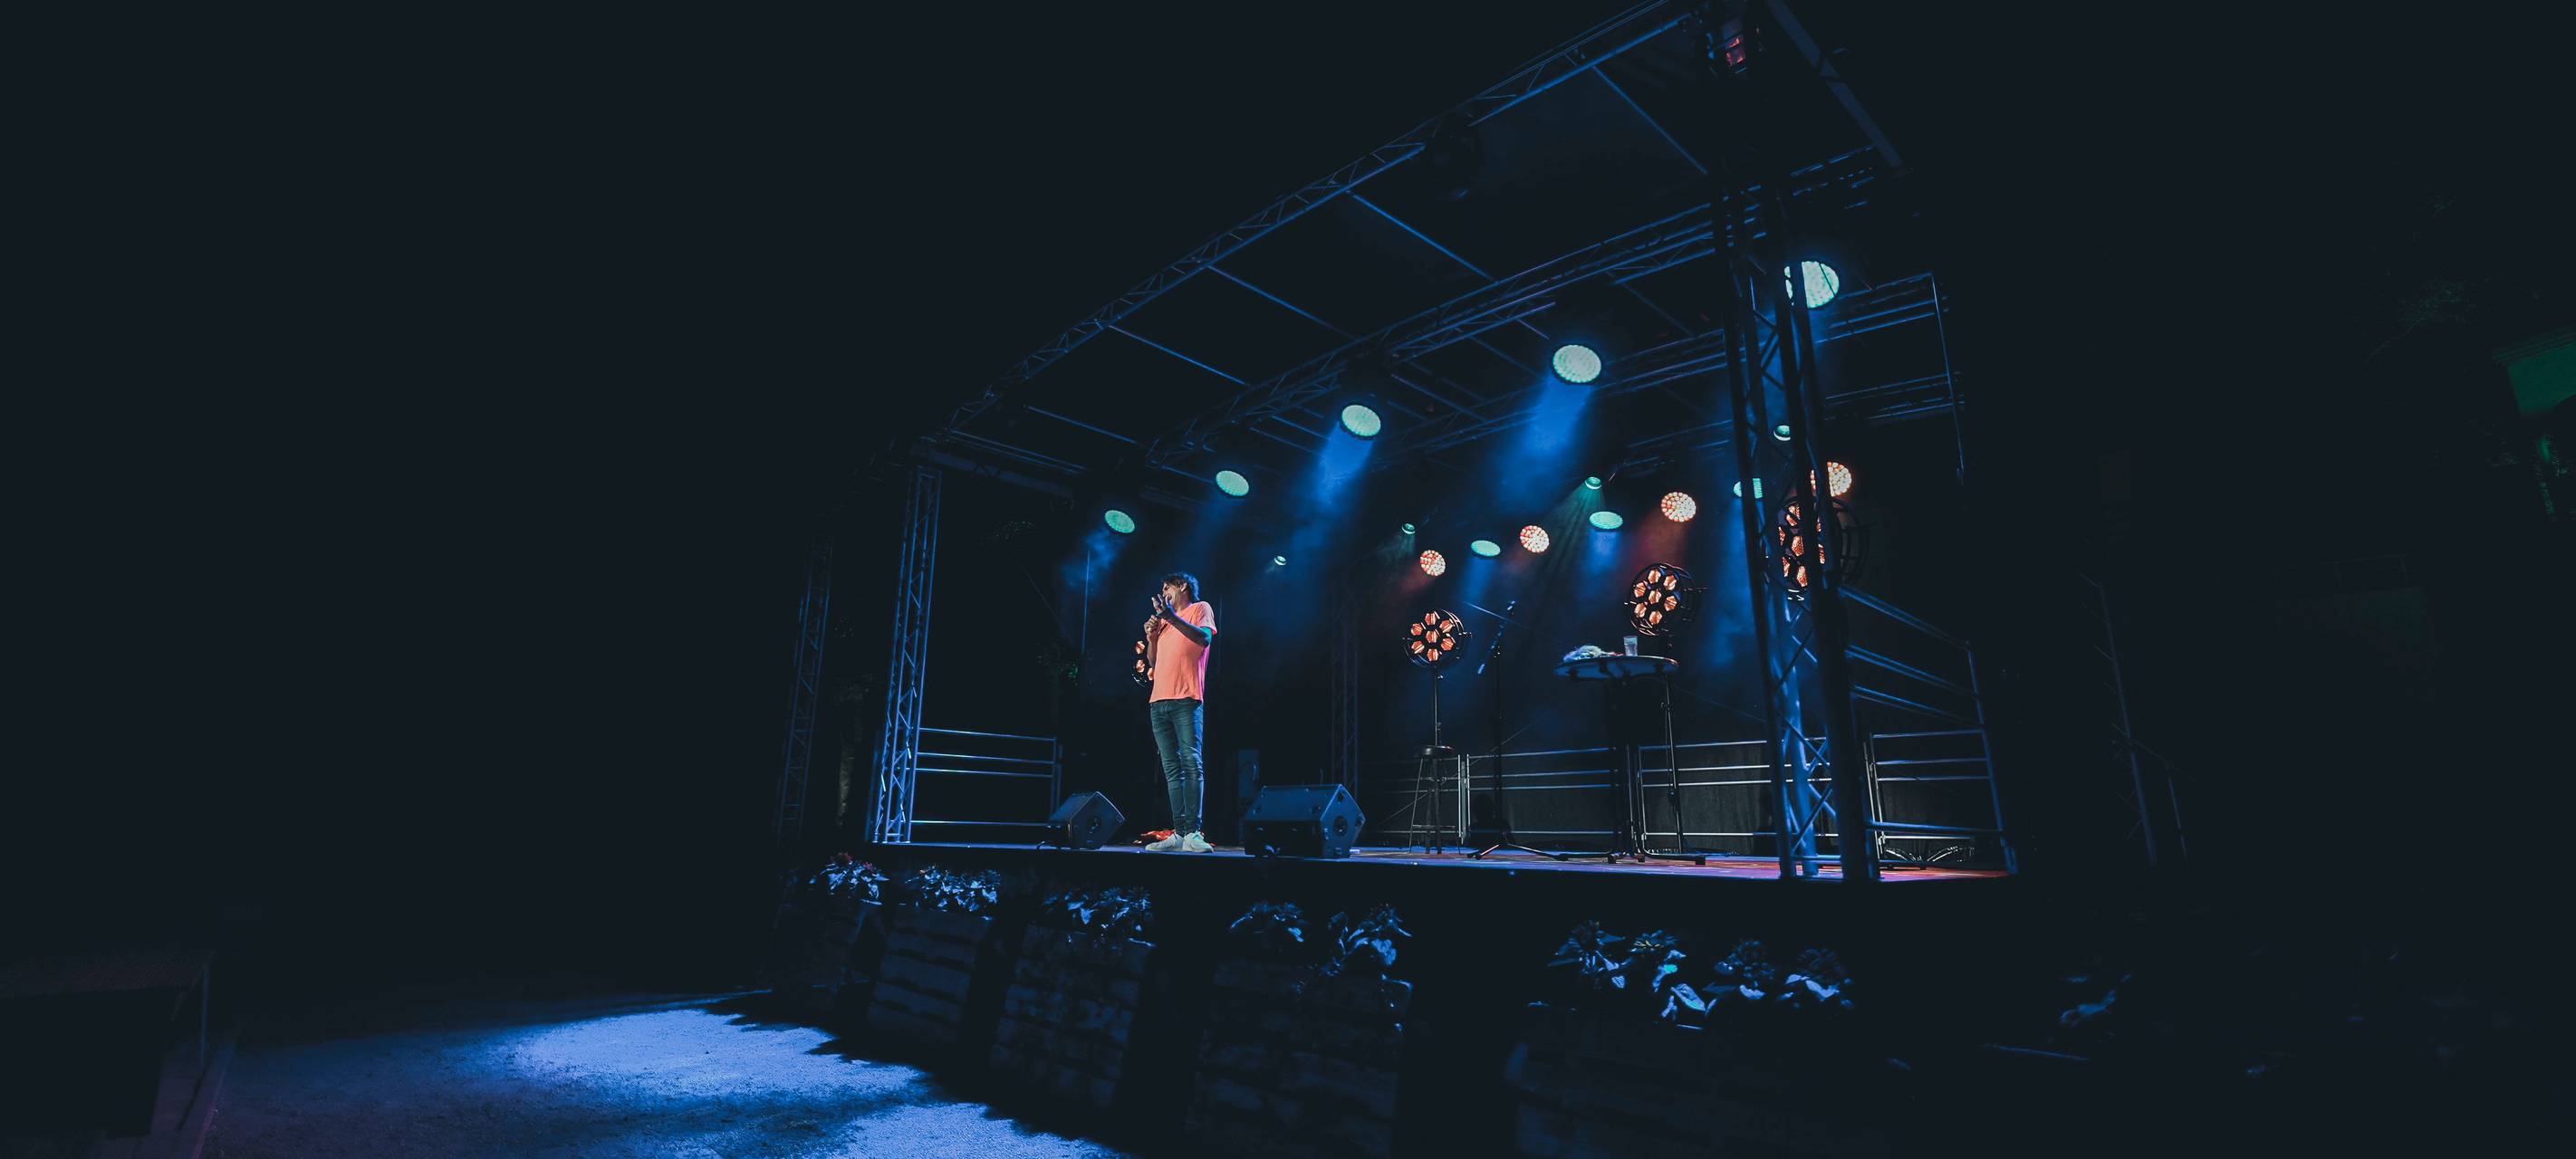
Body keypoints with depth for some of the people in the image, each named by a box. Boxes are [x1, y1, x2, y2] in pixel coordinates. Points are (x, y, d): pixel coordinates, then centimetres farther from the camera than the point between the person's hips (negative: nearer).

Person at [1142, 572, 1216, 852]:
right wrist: (1151, 636, 11)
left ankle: (1192, 833, -17)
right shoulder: (1163, 620, 27)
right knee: (1172, 771, 1)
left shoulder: (1200, 608, 10)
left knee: (1191, 764, -13)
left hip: (1186, 700, -6)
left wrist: (1171, 617, -15)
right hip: (1159, 703, 7)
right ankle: (1178, 834, -1)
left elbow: (1204, 638, -10)